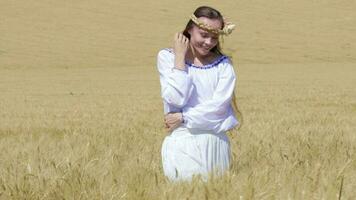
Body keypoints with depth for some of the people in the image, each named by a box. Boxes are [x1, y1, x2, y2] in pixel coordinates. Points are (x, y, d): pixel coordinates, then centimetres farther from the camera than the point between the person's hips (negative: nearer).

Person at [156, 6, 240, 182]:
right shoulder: (167, 57, 1)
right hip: (182, 141, -2)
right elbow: (177, 98, -12)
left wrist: (183, 117, -13)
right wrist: (180, 57, -8)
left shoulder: (223, 64, 5)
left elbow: (219, 105, -7)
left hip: (216, 142, 2)